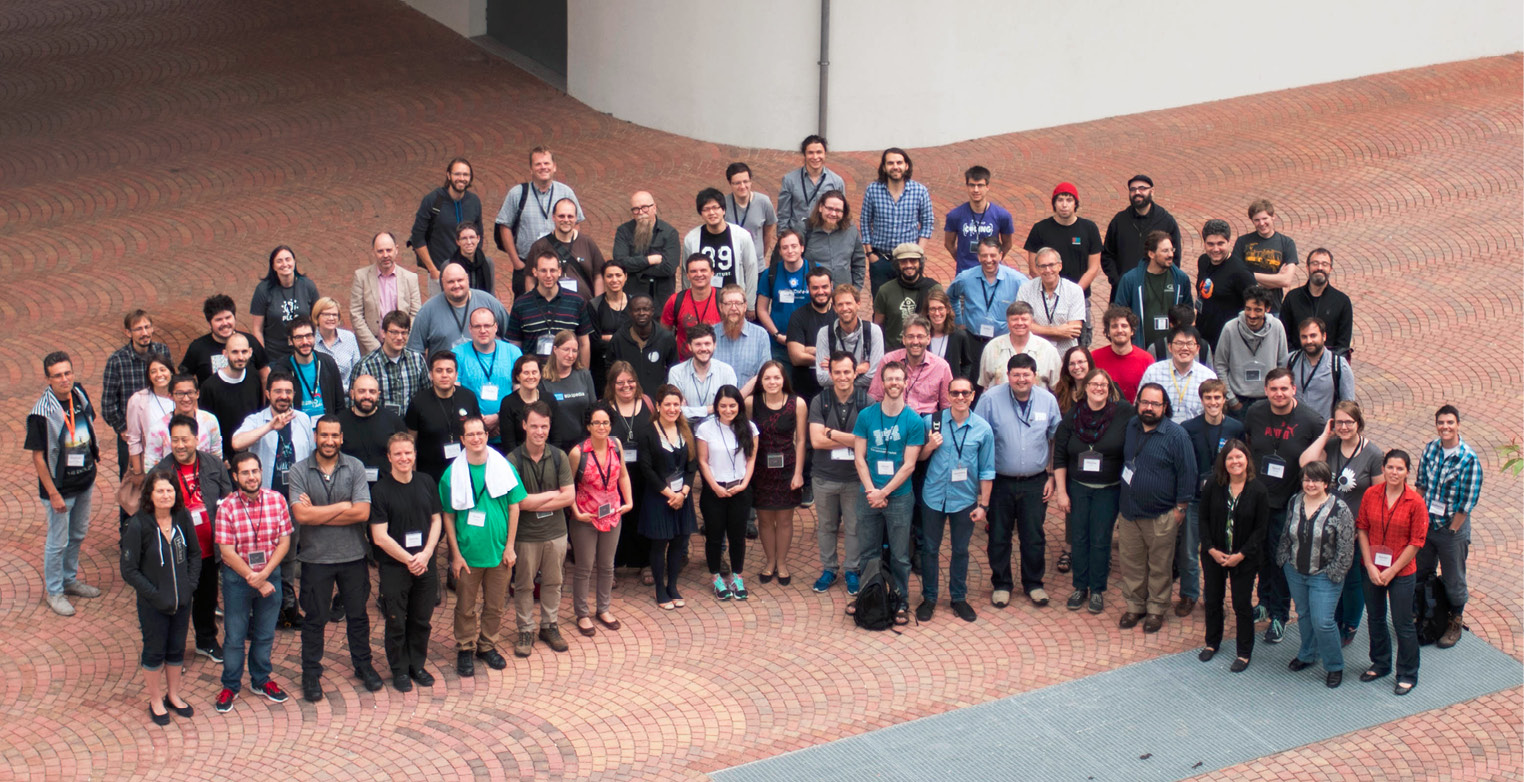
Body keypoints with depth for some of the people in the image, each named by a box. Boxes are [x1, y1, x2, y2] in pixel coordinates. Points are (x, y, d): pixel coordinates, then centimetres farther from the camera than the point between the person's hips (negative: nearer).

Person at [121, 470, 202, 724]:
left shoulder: (182, 518, -7)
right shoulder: (138, 525, -20)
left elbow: (195, 553, 7)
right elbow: (129, 570, -15)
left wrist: (191, 584, -4)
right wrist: (154, 594, -18)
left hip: (182, 600, 4)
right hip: (153, 605, -4)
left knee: (177, 649, 19)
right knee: (154, 652, 12)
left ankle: (173, 695, 39)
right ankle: (156, 702, 31)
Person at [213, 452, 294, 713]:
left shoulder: (276, 500, -8)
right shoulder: (226, 508, -15)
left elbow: (284, 542, -5)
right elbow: (227, 553, -14)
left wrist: (264, 574, -16)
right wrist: (255, 581, -16)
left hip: (270, 575, 2)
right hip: (237, 577, -2)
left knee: (265, 634, 15)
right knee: (235, 636, 6)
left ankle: (261, 680, 33)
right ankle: (230, 686, 22)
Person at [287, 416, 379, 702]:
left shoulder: (355, 467, -4)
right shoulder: (299, 471, -6)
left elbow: (362, 512, -15)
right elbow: (301, 515, -18)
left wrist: (318, 514, -15)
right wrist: (342, 507, -15)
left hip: (353, 555, 1)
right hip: (316, 557, -1)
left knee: (358, 614, 14)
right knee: (314, 619, 9)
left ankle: (363, 665, 32)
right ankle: (311, 674, 21)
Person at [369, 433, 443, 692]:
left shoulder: (427, 483, 4)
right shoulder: (380, 490, -10)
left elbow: (436, 520, 7)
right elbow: (380, 537, -12)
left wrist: (426, 554, -7)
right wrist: (408, 560, -13)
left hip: (425, 565, 4)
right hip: (394, 568, -4)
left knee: (422, 621, 12)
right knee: (396, 623, 5)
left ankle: (417, 665, 28)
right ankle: (399, 670, 20)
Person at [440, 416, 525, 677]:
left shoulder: (503, 468, -3)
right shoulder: (453, 474, -6)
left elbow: (514, 507, 2)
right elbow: (448, 516, -2)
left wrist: (510, 546, -2)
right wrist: (456, 554, -6)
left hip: (498, 550, 1)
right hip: (467, 552, -1)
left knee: (495, 605, 12)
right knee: (466, 607, 7)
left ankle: (488, 646, 28)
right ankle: (465, 650, 22)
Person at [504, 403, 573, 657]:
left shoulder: (559, 457, -3)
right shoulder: (513, 460, -13)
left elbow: (569, 496, -8)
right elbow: (517, 502, -20)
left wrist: (535, 502, -15)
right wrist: (552, 495, -11)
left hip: (555, 532, 3)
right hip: (525, 534, -3)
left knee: (553, 583, 15)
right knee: (524, 586, 8)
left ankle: (550, 626, 30)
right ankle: (525, 631, 21)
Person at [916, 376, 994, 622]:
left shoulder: (982, 428, -5)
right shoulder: (934, 421, -5)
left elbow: (986, 471, 1)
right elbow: (918, 457, 6)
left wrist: (983, 505, -1)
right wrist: (930, 447, -16)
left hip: (964, 500, 0)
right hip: (933, 497, 0)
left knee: (961, 551, 12)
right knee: (930, 549, 9)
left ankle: (959, 597, 27)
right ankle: (929, 597, 23)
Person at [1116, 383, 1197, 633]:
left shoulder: (1176, 435, -11)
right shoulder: (1130, 428, 6)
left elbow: (1187, 473, -8)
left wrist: (1180, 507, -8)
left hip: (1160, 516, -5)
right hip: (1129, 512, 5)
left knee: (1159, 566, 6)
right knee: (1131, 563, 11)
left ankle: (1156, 609, 19)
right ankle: (1135, 606, 25)